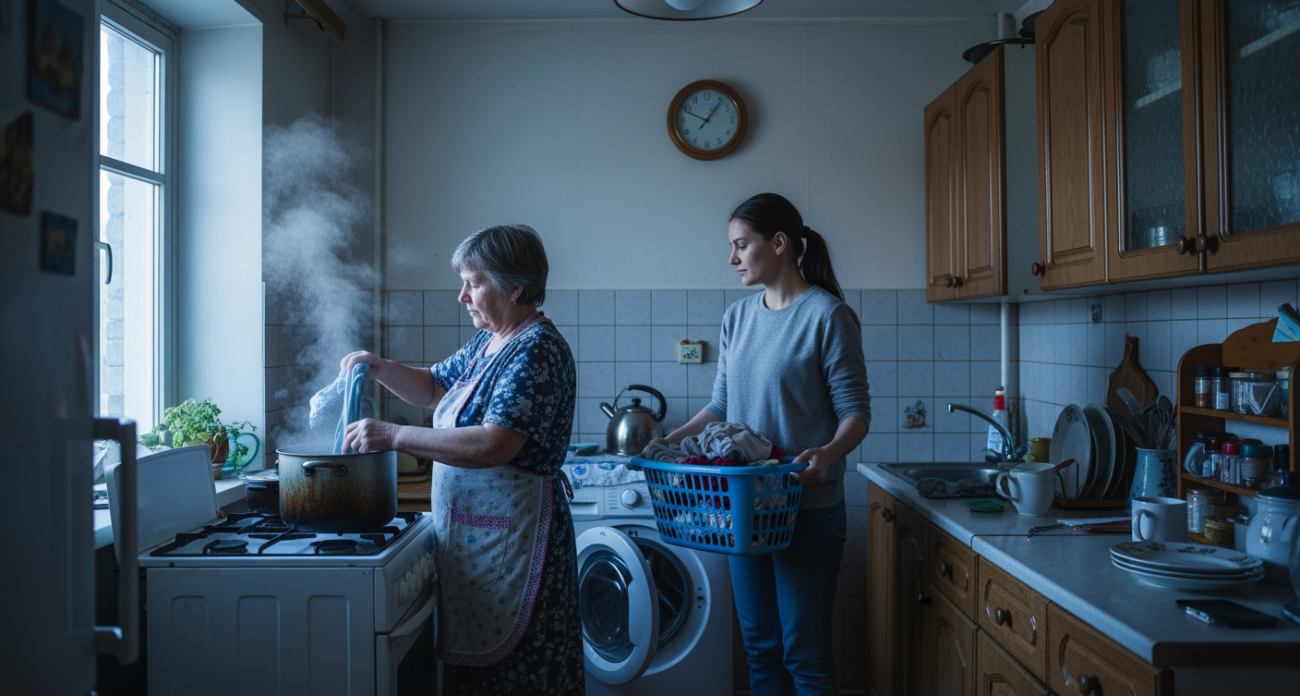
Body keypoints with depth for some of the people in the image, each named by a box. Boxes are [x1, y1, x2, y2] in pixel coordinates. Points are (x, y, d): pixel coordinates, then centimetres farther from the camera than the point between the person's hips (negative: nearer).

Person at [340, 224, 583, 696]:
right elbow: (434, 388, 26)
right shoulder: (487, 345, 13)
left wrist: (392, 436, -24)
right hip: (470, 536, 9)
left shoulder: (536, 351, -17)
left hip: (510, 543, -9)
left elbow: (493, 446, -28)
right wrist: (378, 368, 7)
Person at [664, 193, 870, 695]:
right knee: (759, 643, 15)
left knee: (804, 650, 1)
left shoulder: (826, 315, -10)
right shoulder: (737, 318, 10)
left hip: (806, 506, -6)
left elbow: (855, 410, -11)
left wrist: (829, 453, -30)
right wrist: (670, 441, 0)